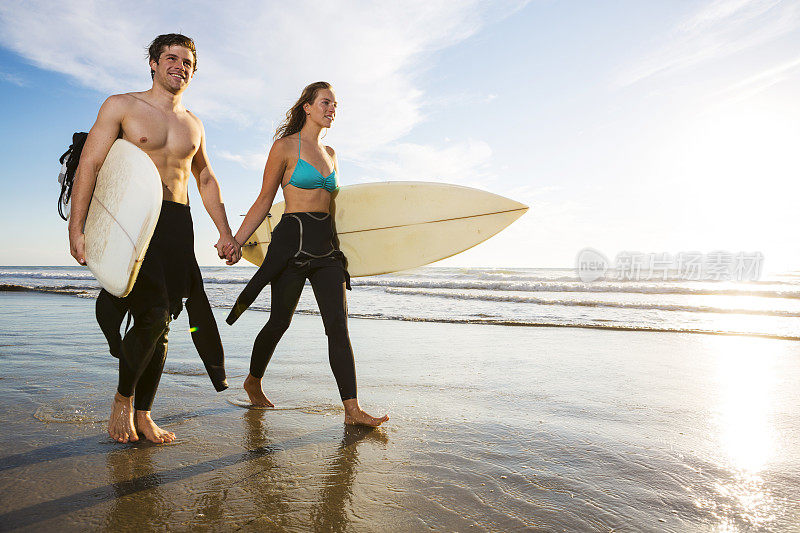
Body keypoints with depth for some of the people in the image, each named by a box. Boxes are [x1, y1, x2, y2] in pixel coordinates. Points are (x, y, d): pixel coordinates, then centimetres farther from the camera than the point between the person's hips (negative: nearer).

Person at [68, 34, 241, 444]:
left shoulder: (193, 124, 19)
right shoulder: (121, 106, 6)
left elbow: (206, 181, 25)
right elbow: (89, 165, -2)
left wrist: (225, 233, 15)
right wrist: (76, 229, -12)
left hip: (177, 225, 5)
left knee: (160, 322, 3)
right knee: (154, 313, -17)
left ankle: (142, 414, 14)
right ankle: (123, 399, 9)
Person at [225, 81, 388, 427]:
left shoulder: (330, 154, 18)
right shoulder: (285, 146, 0)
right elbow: (264, 201, 1)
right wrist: (236, 241, -4)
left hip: (326, 244, 5)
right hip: (292, 241, -5)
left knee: (338, 326, -5)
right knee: (280, 321, 4)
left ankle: (352, 409, -6)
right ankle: (253, 382, 32)